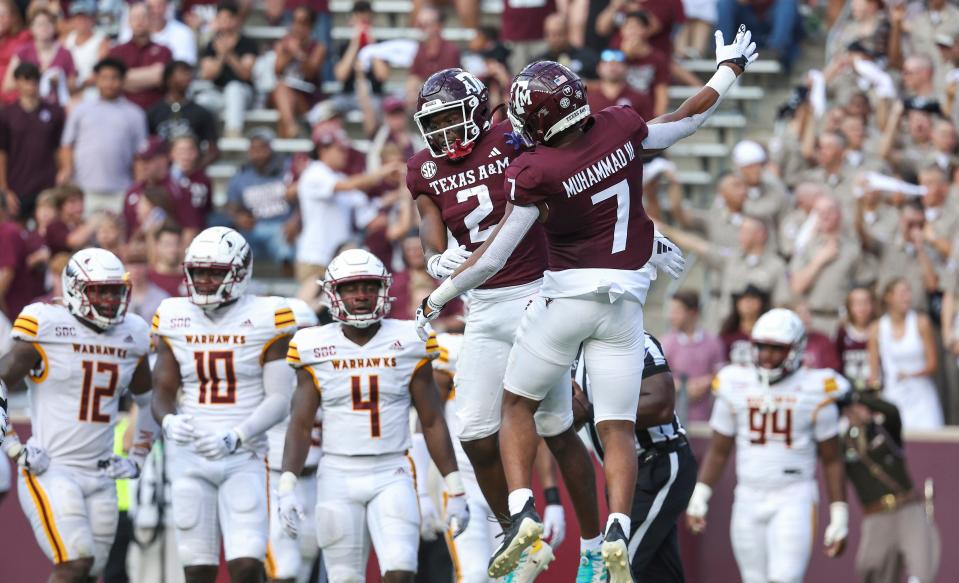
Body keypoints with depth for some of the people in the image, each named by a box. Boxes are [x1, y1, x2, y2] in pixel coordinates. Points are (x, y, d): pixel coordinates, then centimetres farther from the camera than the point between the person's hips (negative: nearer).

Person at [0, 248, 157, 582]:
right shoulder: (46, 327, -9)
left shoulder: (132, 335, 9)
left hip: (101, 476, 6)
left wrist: (137, 457, 16)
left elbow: (149, 400, 25)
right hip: (50, 470, -6)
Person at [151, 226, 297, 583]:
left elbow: (279, 400, -6)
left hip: (245, 459, -3)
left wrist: (234, 438, -20)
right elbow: (163, 393, 9)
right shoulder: (175, 320, 6)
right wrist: (169, 422, -14)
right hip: (190, 458, 3)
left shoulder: (265, 320, -4)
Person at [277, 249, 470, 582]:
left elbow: (433, 423, 4)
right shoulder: (316, 349, 1)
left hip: (392, 476, 0)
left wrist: (456, 491, 1)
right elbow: (300, 425, -1)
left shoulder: (408, 344, 1)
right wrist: (287, 488, -13)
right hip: (338, 477, 0)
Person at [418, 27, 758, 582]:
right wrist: (730, 69, 29)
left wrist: (437, 298, 1)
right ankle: (617, 532, -13)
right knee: (618, 428, 6)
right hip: (626, 300, 4)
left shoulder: (537, 172, -16)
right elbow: (686, 121, 14)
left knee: (518, 405, 16)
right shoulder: (622, 127, -6)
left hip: (568, 296, -4)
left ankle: (523, 510, -2)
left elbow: (493, 258, -12)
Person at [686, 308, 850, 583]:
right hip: (748, 499, 4)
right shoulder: (736, 385, 4)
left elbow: (832, 460, 1)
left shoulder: (813, 391, -4)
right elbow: (718, 450, 12)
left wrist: (839, 516, -1)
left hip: (793, 499, -4)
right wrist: (699, 496, 1)